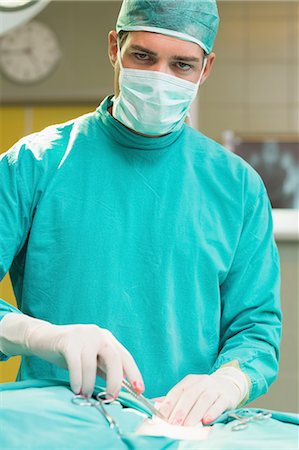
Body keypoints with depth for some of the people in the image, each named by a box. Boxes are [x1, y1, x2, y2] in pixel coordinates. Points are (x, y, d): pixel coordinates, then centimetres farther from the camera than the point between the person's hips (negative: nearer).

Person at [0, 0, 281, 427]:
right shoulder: (37, 163, 3)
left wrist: (226, 381, -12)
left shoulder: (238, 185, 10)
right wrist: (45, 336, -22)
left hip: (183, 434, 2)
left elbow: (256, 326, 9)